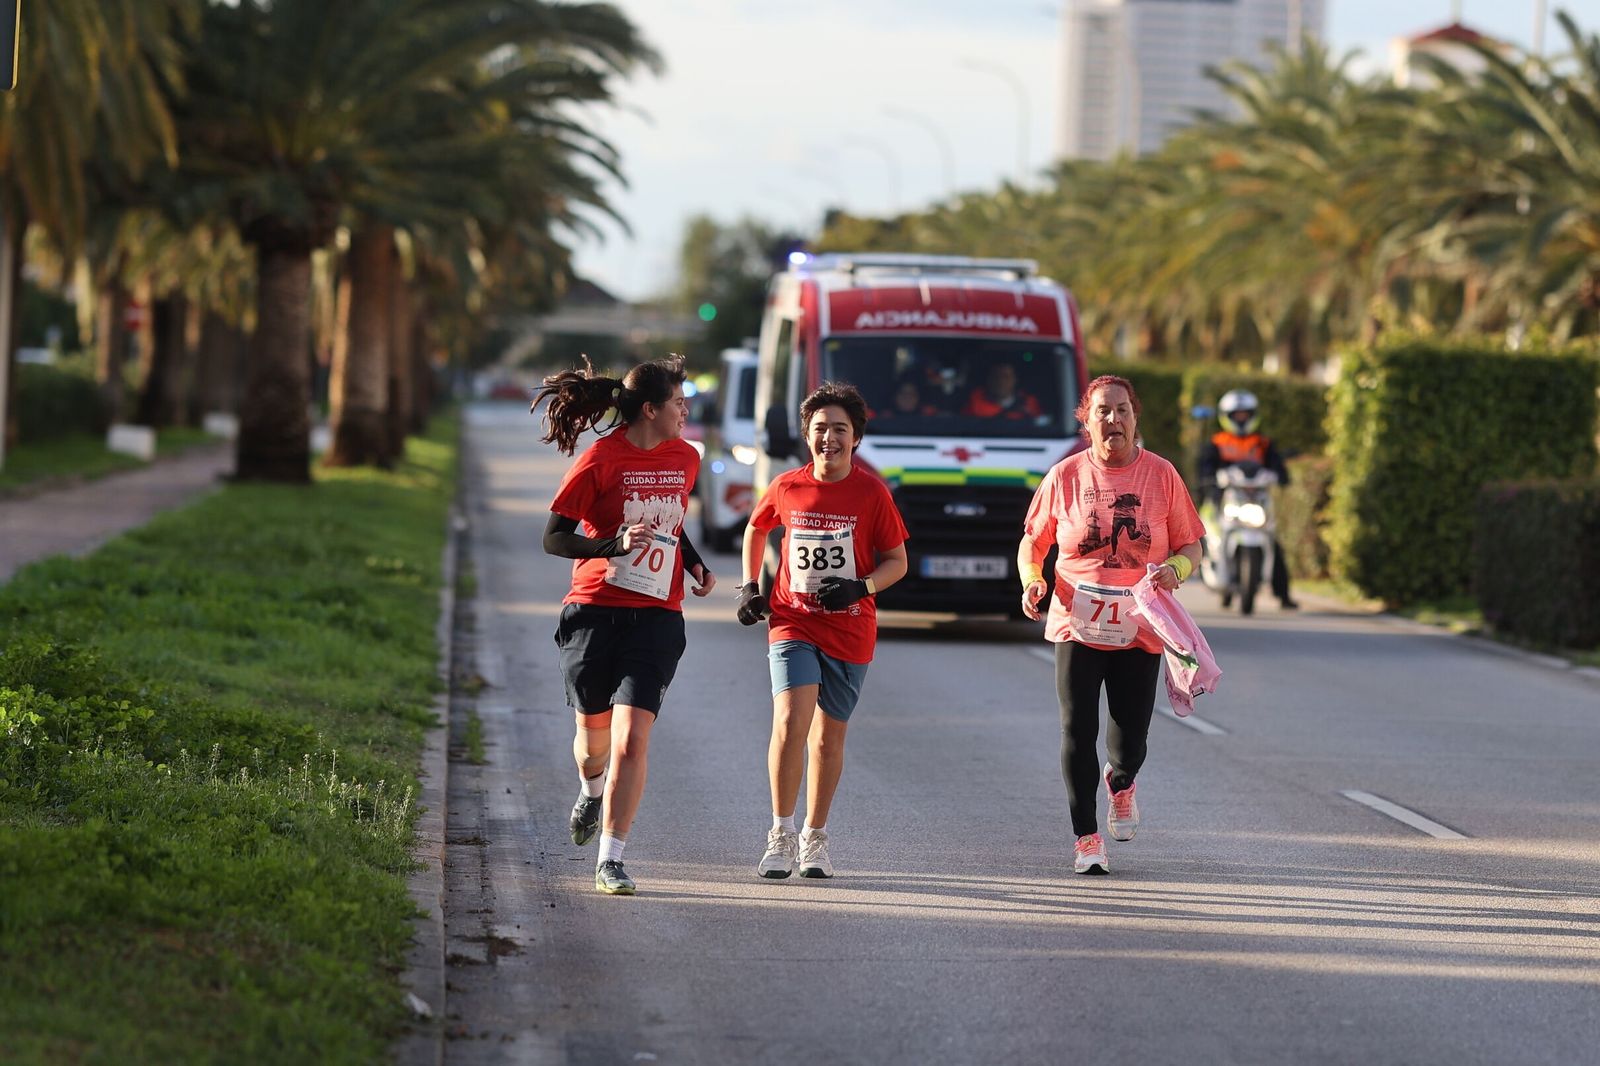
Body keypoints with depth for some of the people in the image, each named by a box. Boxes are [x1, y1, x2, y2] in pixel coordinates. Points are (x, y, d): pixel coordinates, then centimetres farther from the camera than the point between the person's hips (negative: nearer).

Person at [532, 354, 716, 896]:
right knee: (593, 737, 11)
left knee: (632, 738, -13)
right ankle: (593, 792, 47)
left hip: (656, 617, 3)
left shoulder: (685, 458, 8)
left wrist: (696, 565, 13)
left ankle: (610, 859, -9)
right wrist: (615, 543, -22)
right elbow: (554, 537, -8)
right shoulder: (600, 459, -9)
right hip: (595, 610, -3)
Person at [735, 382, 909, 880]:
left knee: (829, 736, 9)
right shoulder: (786, 487, -1)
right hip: (793, 623, 0)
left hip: (849, 630, 0)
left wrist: (861, 586, -16)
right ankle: (781, 835, -7)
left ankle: (814, 838, 26)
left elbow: (897, 561, 2)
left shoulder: (871, 492, -5)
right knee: (790, 721, -19)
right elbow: (755, 530, 19)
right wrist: (750, 587, 8)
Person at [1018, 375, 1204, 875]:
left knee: (1129, 742, 4)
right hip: (1077, 625, 0)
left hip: (1139, 629, 1)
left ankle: (1120, 783, 41)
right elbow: (1032, 542, 9)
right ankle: (1087, 838, 9)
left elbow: (1190, 546, 7)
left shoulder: (1161, 475, 2)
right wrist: (1032, 581, -11)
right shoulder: (1064, 477, 1)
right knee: (1077, 734, -5)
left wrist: (1175, 569, -15)